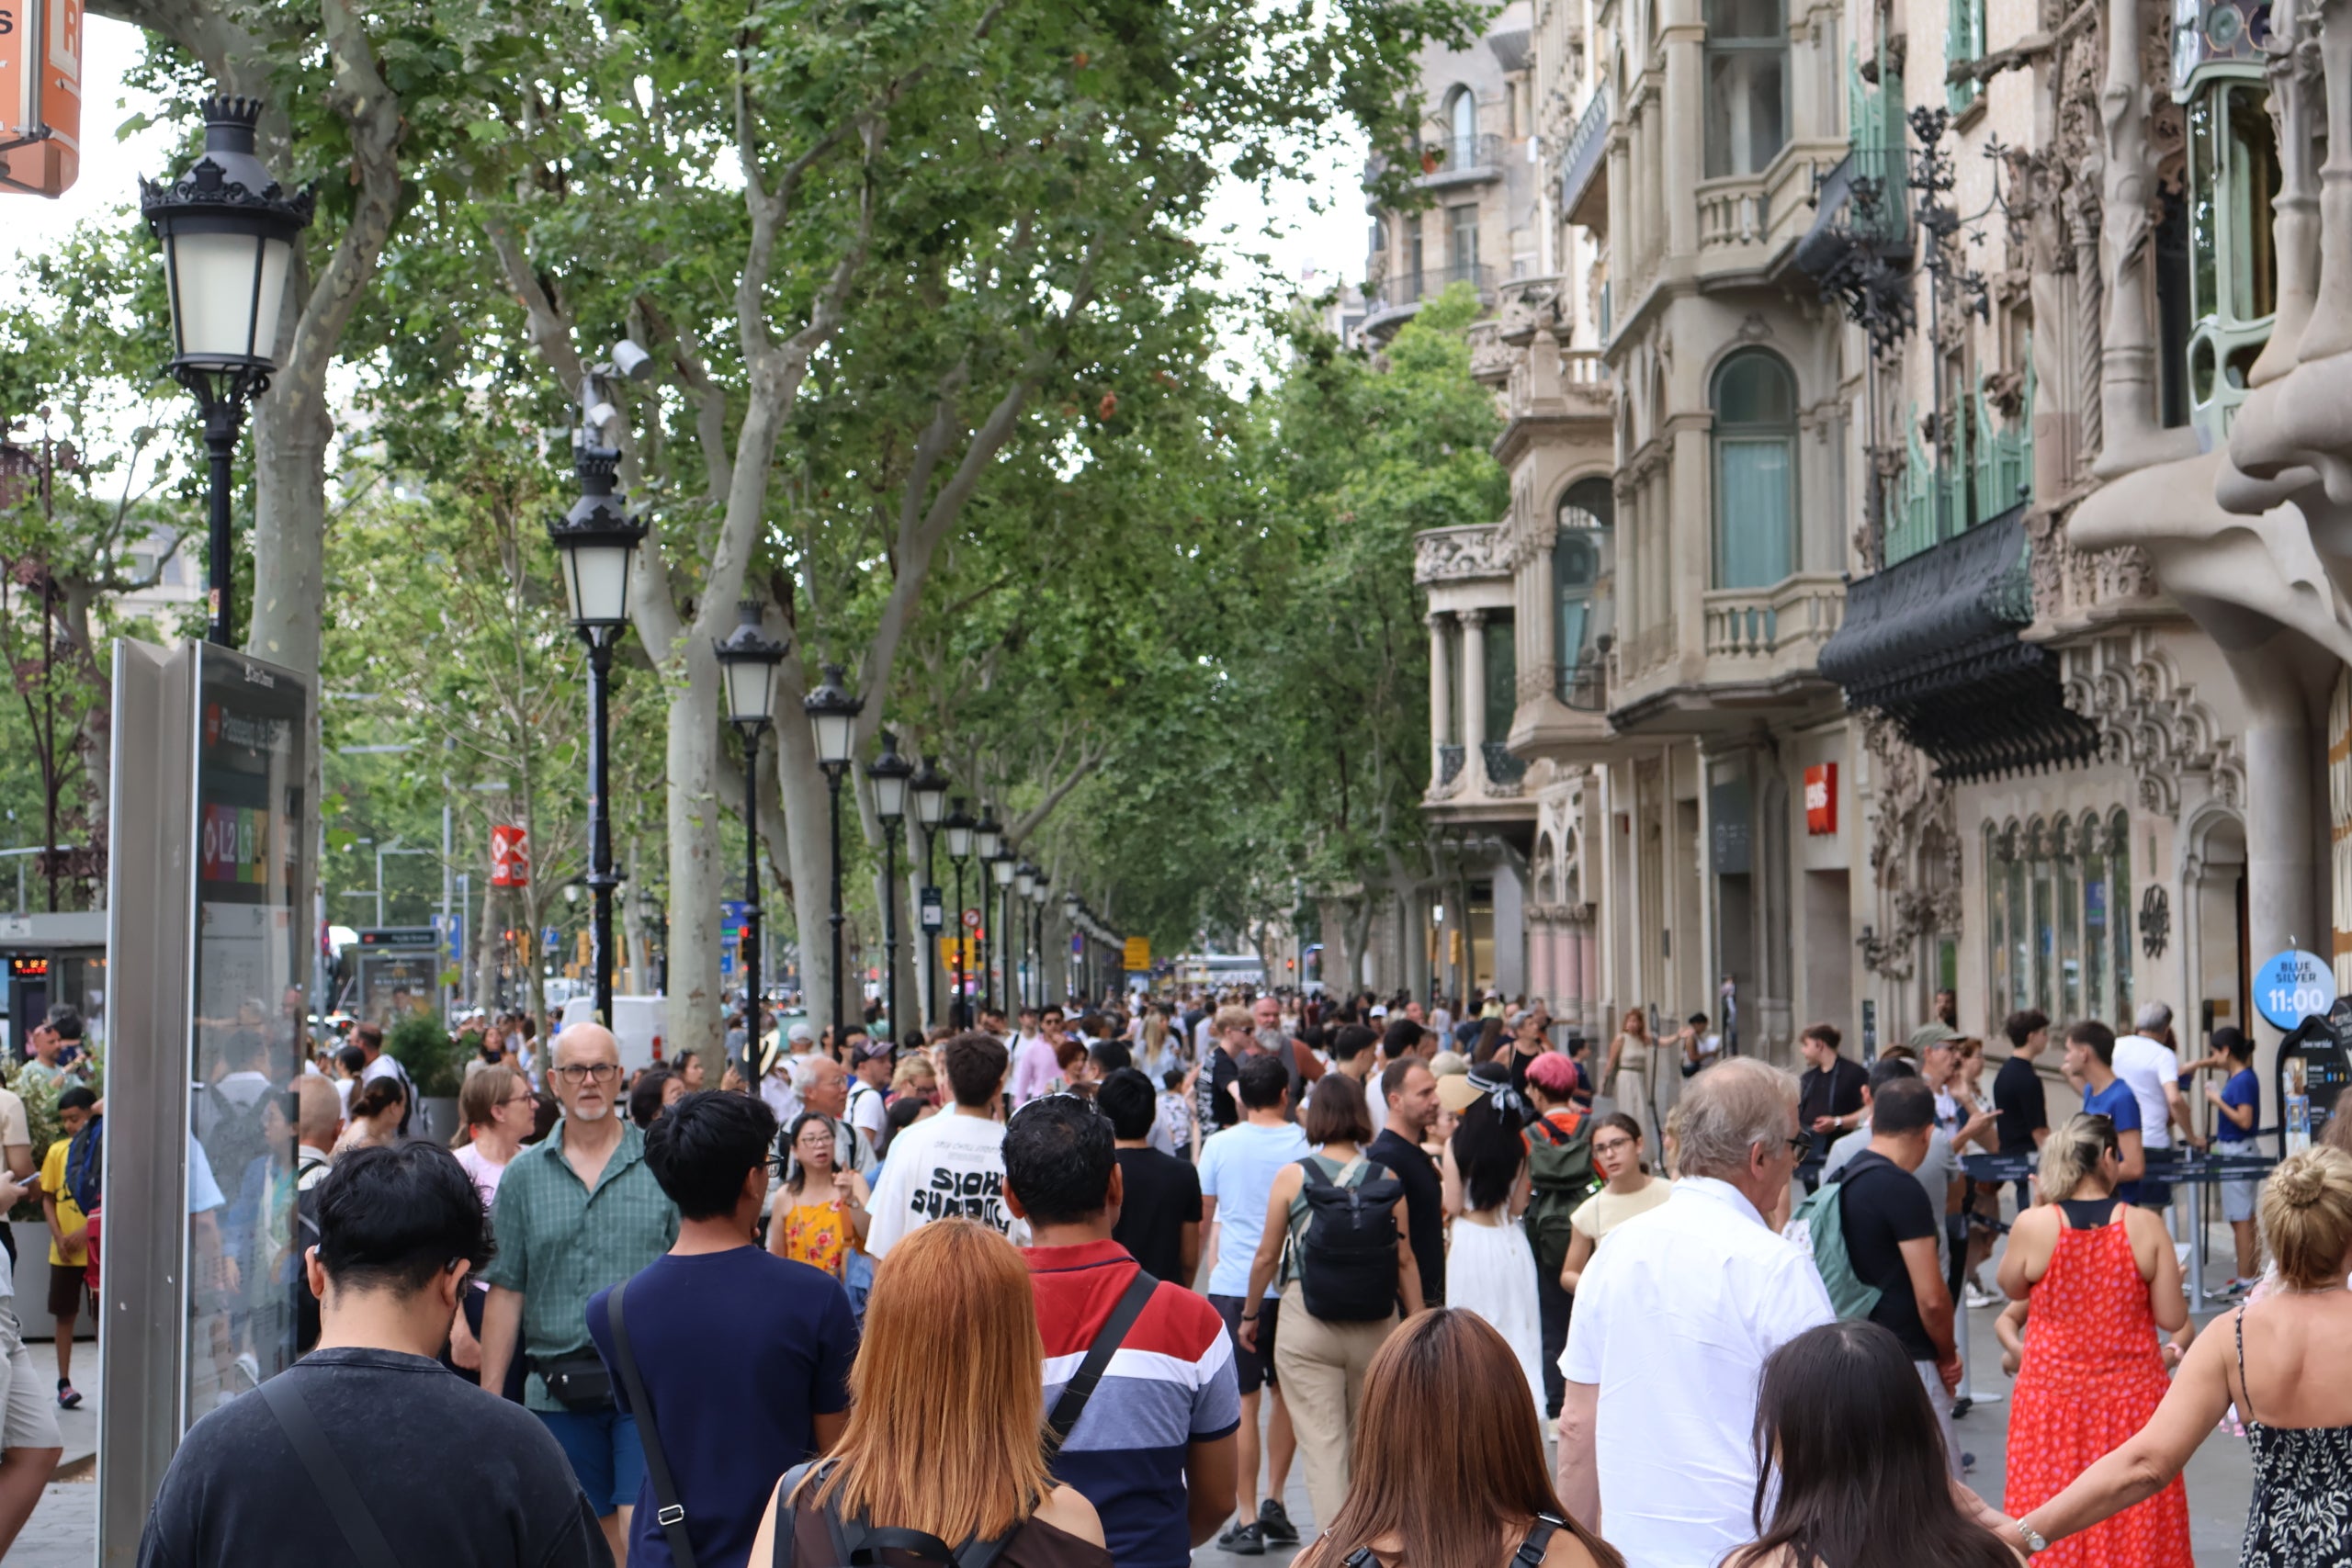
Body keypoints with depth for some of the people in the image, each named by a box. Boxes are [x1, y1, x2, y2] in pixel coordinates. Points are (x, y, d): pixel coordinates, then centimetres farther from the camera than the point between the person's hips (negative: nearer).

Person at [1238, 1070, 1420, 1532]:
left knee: (1322, 1444, -1)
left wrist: (1250, 1314, 17)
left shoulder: (1292, 1176, -3)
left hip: (1306, 1322, -2)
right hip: (1375, 1325, 2)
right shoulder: (1386, 1177, 0)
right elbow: (1405, 1260, 1)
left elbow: (1267, 1256, 3)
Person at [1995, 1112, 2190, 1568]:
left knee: (2052, 1530, 9)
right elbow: (2172, 1318, -7)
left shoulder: (2032, 1226, -11)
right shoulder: (2146, 1226, -10)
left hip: (2053, 1396, 0)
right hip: (2132, 1394, 0)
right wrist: (2170, 1280, 14)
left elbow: (2012, 1289, 7)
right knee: (2136, 1519, 11)